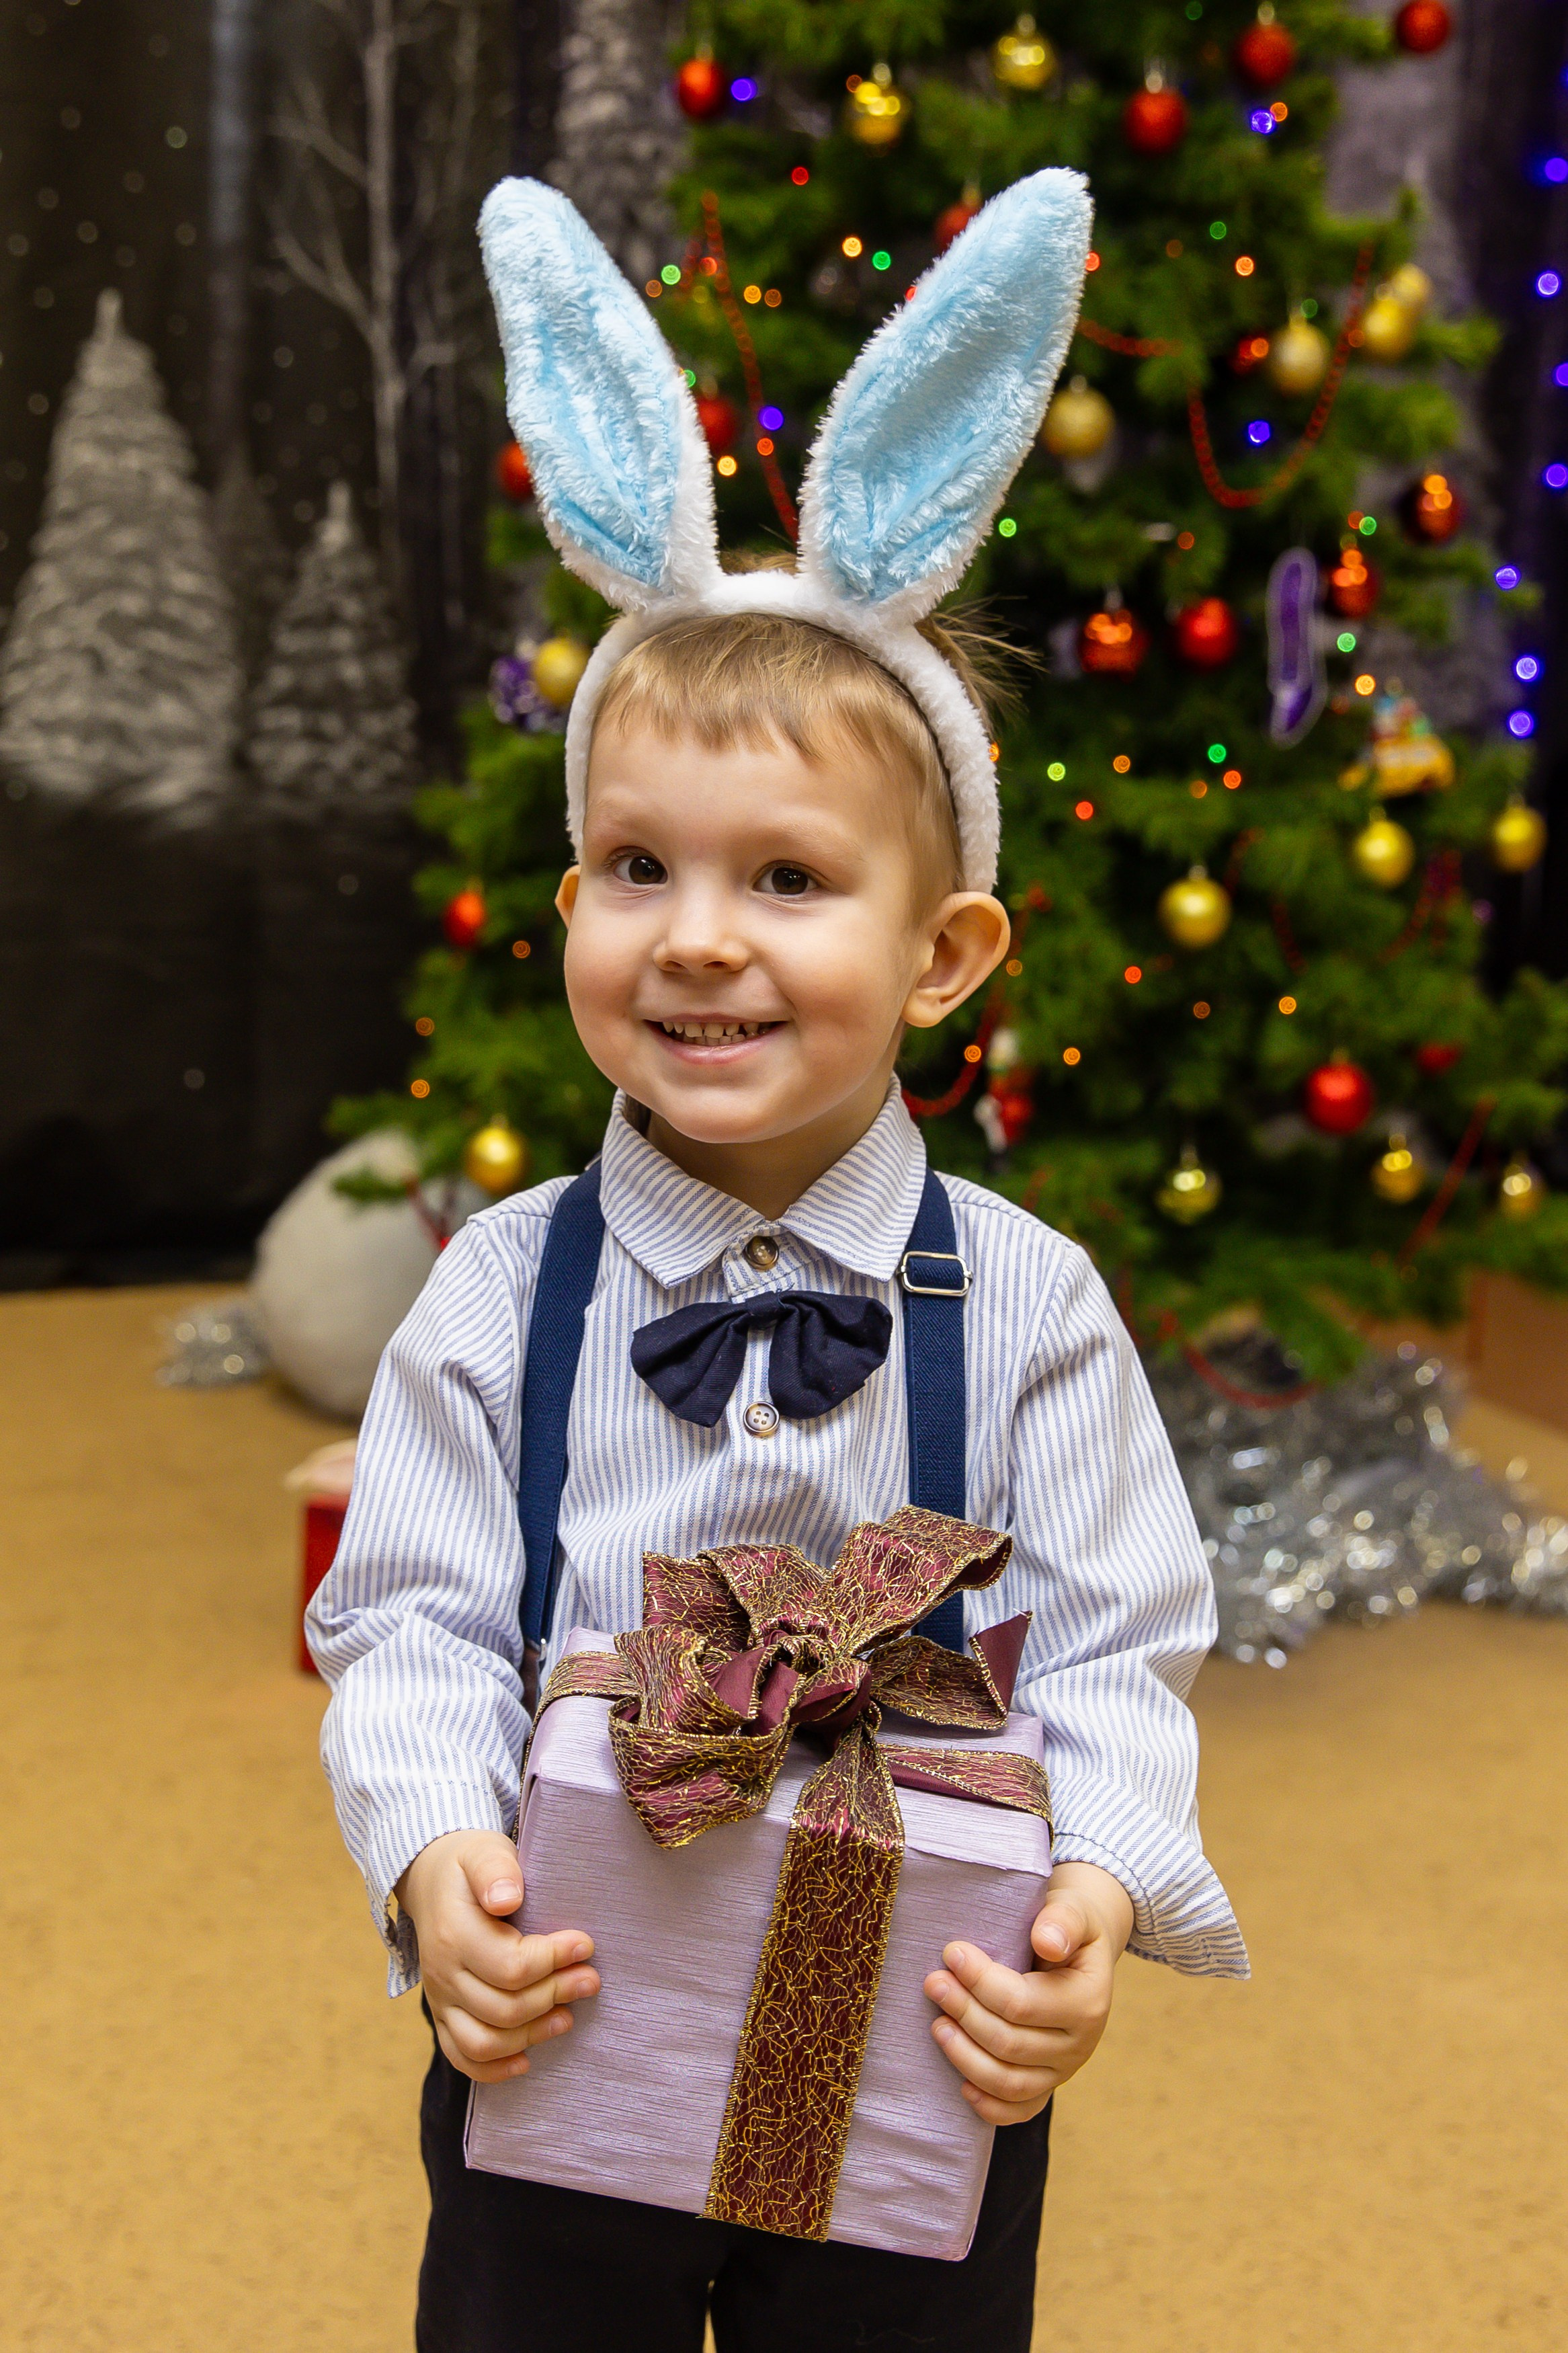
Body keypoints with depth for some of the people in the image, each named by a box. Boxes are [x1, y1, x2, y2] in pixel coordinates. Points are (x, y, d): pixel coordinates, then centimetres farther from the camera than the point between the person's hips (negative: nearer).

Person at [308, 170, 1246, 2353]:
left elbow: (1115, 1655, -9)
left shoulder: (1027, 1305, -10)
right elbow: (414, 1624, -8)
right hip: (555, 2020, 1)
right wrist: (436, 1857, -26)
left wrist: (1096, 1894, -27)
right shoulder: (504, 1288, -8)